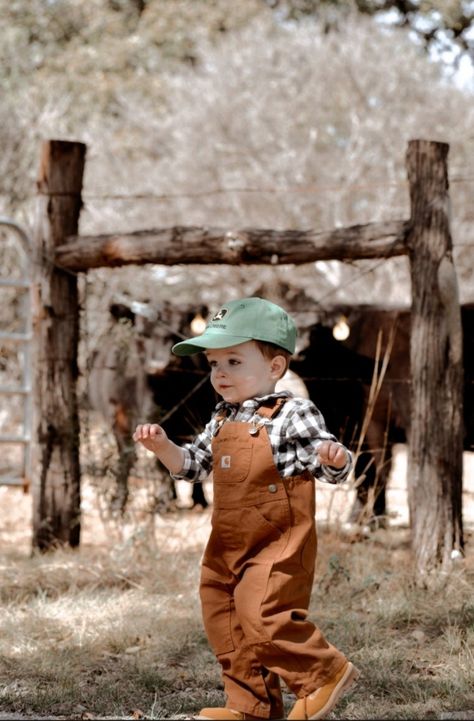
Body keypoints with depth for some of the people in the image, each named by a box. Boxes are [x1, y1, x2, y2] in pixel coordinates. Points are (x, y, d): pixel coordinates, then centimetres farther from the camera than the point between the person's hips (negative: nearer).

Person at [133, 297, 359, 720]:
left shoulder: (293, 414, -12)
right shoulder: (222, 420, 11)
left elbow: (335, 470, -12)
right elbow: (193, 465, 21)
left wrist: (332, 457, -35)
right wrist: (163, 447, 4)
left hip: (278, 546, -9)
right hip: (230, 545, 9)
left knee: (265, 617, -18)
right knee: (225, 622, 13)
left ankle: (325, 672, 2)